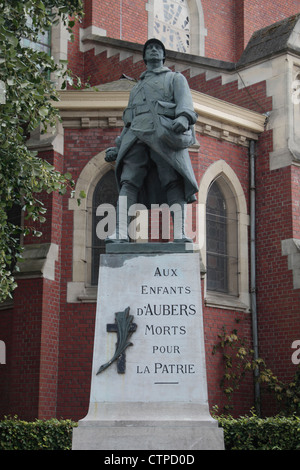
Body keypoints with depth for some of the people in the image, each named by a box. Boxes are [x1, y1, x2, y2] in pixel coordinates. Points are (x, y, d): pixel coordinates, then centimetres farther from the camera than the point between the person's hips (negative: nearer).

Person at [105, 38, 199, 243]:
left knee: (174, 181, -20)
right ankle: (121, 233, -28)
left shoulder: (176, 78, 23)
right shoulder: (137, 87, 37)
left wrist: (184, 118, -21)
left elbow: (185, 101, 2)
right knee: (128, 182, -16)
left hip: (164, 133, -4)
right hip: (137, 134, 4)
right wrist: (117, 147, 22)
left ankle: (180, 234, -31)